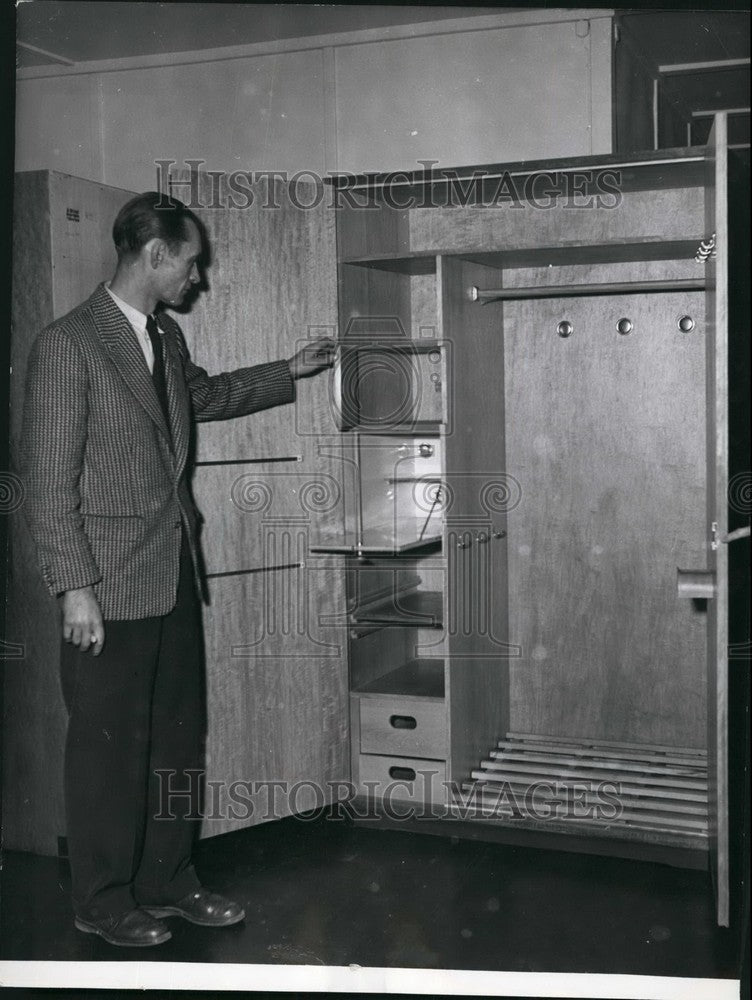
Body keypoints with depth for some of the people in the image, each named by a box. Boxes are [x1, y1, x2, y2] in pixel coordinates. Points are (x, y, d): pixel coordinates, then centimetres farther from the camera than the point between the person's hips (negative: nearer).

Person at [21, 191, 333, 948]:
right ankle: (104, 901, 21)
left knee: (177, 737, 14)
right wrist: (75, 587, -17)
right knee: (109, 747, 4)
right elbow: (47, 480, -15)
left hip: (174, 574, 8)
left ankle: (166, 882, 29)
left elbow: (202, 394, 33)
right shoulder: (66, 345, -14)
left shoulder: (165, 336, 11)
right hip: (111, 584, -8)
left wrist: (289, 371, 33)